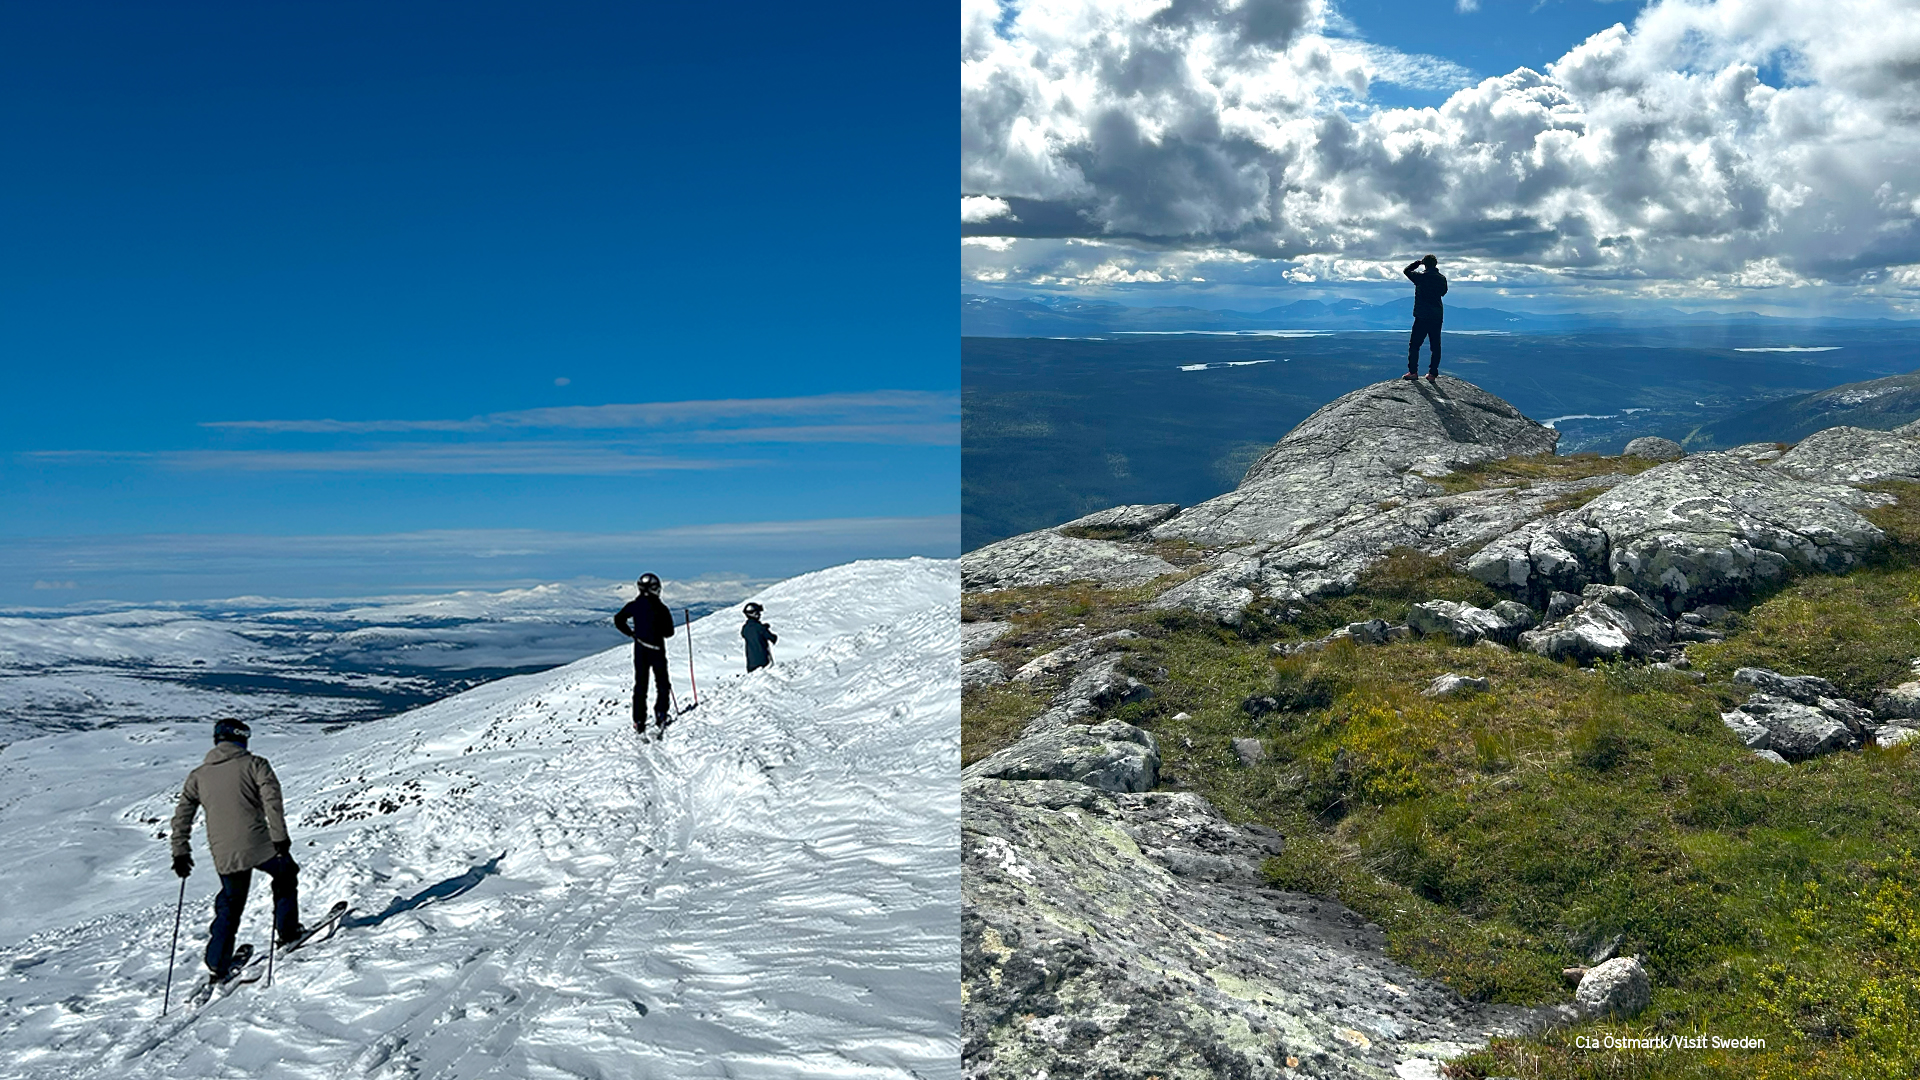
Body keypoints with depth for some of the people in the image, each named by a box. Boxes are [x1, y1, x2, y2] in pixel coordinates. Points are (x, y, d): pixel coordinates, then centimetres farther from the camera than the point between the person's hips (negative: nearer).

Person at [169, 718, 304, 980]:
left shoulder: (198, 775, 13)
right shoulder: (254, 765, 0)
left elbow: (182, 815, 11)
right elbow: (272, 801, -12)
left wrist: (180, 853, 16)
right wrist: (280, 838, -13)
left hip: (224, 857, 4)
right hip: (259, 846, -4)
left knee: (230, 904, 21)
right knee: (286, 875, 24)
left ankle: (217, 964, 17)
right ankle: (287, 931, 24)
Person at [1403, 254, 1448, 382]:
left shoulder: (1420, 277, -10)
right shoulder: (1442, 279, 2)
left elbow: (1406, 270, 5)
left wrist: (1418, 263, 15)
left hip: (1422, 316, -4)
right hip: (1437, 316, 4)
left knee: (1414, 344, 4)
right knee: (1435, 346, 7)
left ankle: (1413, 372, 0)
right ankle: (1433, 373, 6)